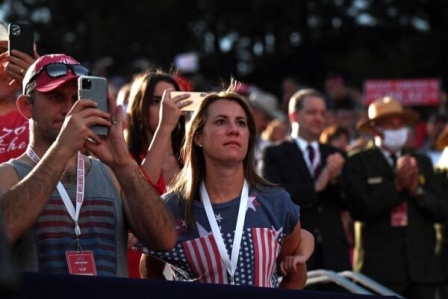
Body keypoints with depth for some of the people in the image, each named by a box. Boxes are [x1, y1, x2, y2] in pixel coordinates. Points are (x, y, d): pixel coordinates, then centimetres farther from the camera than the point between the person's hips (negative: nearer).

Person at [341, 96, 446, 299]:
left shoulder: (422, 162, 16)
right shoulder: (357, 163, 1)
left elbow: (441, 212, 9)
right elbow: (360, 209, -12)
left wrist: (416, 190, -8)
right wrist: (397, 185, -15)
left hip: (422, 266, 4)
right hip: (380, 268, -4)